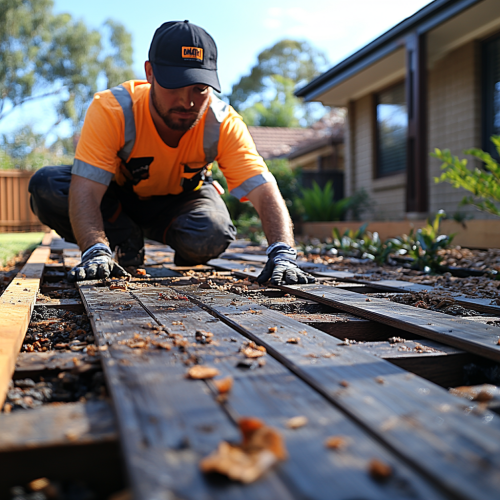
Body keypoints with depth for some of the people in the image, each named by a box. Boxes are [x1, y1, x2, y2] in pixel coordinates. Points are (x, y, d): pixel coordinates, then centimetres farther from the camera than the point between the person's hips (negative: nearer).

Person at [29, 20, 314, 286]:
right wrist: (96, 252, -56)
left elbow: (265, 192, -35)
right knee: (47, 187, -28)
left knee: (211, 237, -35)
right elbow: (85, 190, -38)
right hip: (119, 195, 0)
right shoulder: (111, 110, -32)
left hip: (182, 200, 0)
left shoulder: (224, 124, -28)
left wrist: (282, 253, -53)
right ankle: (127, 242, -6)